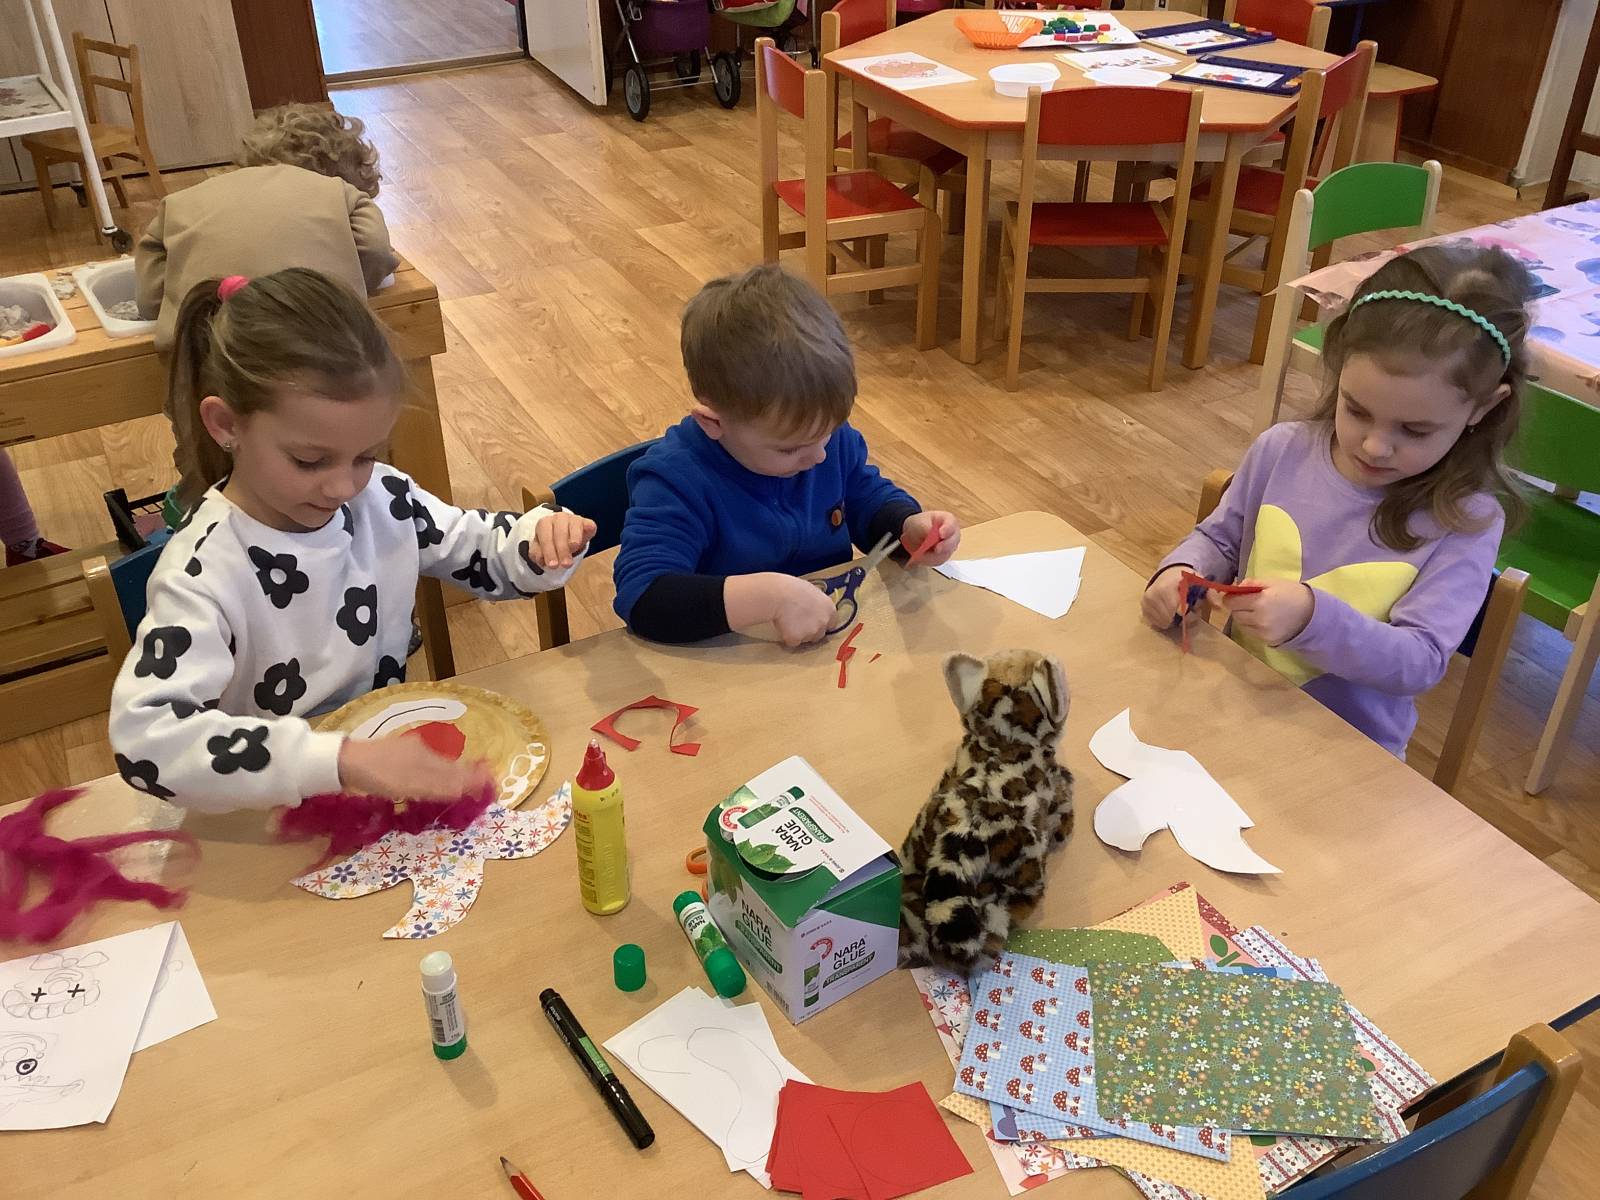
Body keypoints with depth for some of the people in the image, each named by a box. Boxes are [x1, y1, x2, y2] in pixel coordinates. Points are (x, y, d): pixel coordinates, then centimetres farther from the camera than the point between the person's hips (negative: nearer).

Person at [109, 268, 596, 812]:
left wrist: (541, 540, -12)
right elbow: (145, 738, -34)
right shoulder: (203, 573, -23)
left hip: (400, 762, 5)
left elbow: (479, 549, 11)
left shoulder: (381, 498, -6)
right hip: (272, 821, -5)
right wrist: (341, 759, -43)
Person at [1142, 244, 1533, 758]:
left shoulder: (1466, 523, -12)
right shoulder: (1283, 451, -3)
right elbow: (1218, 538, 12)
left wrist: (1312, 618, -33)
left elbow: (1420, 662, -17)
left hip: (1348, 751, -3)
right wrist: (1181, 571, -10)